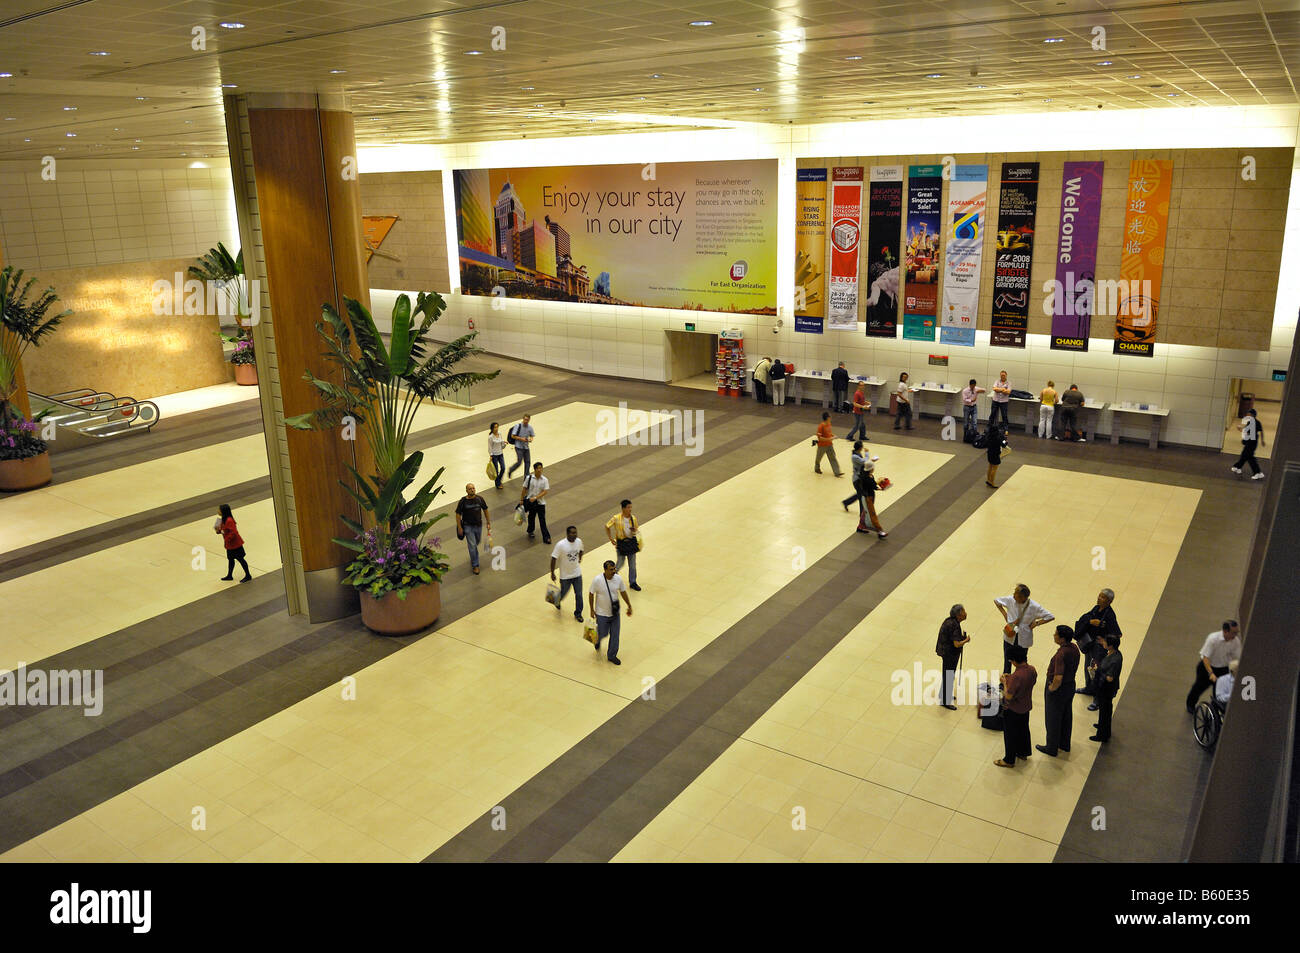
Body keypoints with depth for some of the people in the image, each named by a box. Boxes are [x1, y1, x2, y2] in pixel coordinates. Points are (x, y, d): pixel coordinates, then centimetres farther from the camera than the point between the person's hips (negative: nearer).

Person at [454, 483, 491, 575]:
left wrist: (488, 523, 7)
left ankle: (472, 557, 49)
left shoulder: (479, 499, -8)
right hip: (468, 526, -3)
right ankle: (475, 565, 3)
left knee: (477, 542, 21)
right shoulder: (463, 501, -15)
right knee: (472, 545, -6)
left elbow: (485, 510, 5)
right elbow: (458, 515, -8)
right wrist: (459, 528, -10)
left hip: (478, 525, 4)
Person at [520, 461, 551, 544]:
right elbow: (524, 489, 0)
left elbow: (545, 492, -13)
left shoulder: (544, 480, -8)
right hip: (530, 501, 1)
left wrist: (535, 498, -22)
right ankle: (530, 532, 39)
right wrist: (521, 500, 2)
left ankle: (546, 537, 1)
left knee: (542, 520, -2)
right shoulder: (529, 478, -7)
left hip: (540, 502, -1)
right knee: (531, 517, 16)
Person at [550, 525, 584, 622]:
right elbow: (554, 558, -16)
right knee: (563, 593, 15)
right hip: (565, 575, -3)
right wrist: (552, 573, -13)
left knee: (579, 595, 5)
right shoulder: (561, 545, -23)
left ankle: (578, 613, 24)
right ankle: (557, 601, 50)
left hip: (577, 574, 3)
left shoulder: (579, 541, -8)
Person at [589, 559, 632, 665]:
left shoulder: (618, 578, -11)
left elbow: (623, 592, 5)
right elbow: (591, 594, -9)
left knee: (615, 635, 7)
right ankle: (597, 641, 45)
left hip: (615, 612, 3)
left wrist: (629, 606, 8)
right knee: (603, 634, 8)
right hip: (602, 613, -3)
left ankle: (612, 655, 26)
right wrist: (592, 610, -6)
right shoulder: (597, 580, -21)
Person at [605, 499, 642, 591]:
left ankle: (633, 582, 21)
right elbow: (607, 526, -1)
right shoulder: (616, 518, -14)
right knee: (620, 563, 4)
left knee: (632, 564, 8)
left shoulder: (633, 518, -3)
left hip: (632, 542, 3)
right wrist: (611, 539, -2)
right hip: (621, 543, -3)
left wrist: (634, 531, -14)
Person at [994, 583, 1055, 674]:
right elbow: (996, 601, 5)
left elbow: (1050, 617, -10)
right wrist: (1005, 614, -3)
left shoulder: (1034, 607, -19)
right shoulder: (1010, 600, -14)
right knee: (1007, 663, 13)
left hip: (1023, 640, -2)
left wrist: (1036, 623, -14)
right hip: (1010, 637, 2)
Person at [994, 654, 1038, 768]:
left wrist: (1004, 682, -16)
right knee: (1023, 729, 28)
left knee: (1010, 735, 12)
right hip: (1026, 706, 8)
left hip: (1013, 710, -8)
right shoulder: (1032, 669, -12)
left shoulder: (1016, 676, -36)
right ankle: (1023, 752, 48)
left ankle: (1009, 760, 28)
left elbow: (1008, 697, -30)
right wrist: (1011, 677, 1)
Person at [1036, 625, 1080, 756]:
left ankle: (1052, 749, 25)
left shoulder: (1061, 654, -34)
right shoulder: (1074, 648, -5)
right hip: (1071, 685, 9)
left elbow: (1058, 678, -37)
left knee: (1053, 720, 10)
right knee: (1066, 716, 24)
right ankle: (1065, 744, 41)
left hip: (1058, 689, -9)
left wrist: (1051, 688, -19)